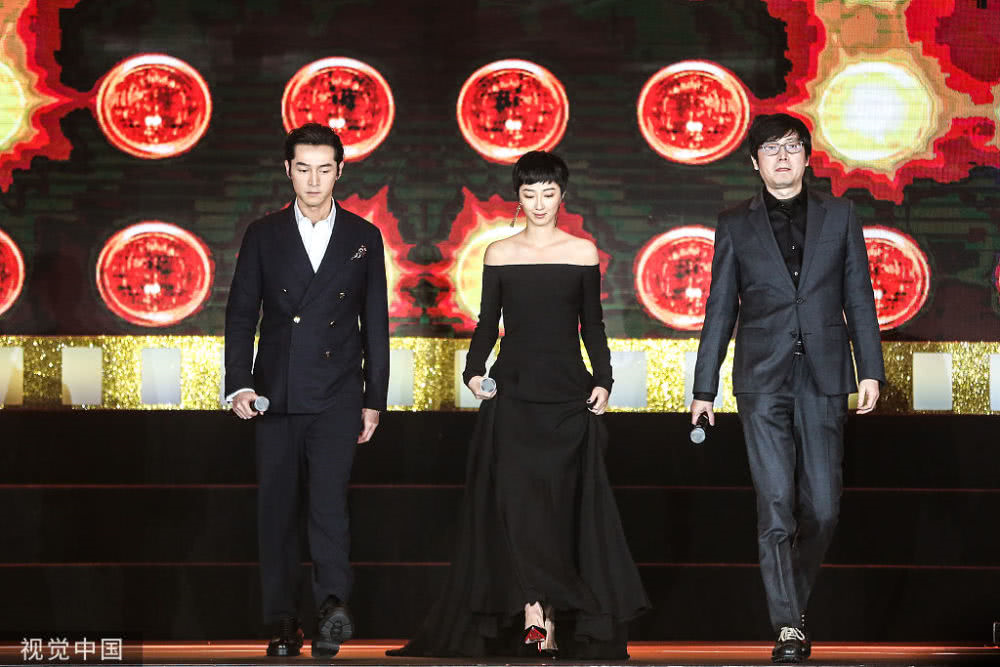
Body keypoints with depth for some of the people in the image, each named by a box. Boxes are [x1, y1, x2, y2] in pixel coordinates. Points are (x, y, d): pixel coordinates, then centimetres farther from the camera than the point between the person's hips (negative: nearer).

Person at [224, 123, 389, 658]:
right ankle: (282, 624, 8)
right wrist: (239, 385, -6)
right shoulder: (263, 236, 7)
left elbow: (375, 325, 8)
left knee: (328, 498, -19)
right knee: (276, 509, 3)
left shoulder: (363, 237, 7)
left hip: (337, 396, -1)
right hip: (275, 394, 2)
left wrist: (374, 400, 5)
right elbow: (241, 315, 5)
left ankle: (333, 604, -31)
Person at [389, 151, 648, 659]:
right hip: (513, 390, 0)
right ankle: (536, 616, -13)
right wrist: (474, 371, -7)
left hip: (567, 390, 0)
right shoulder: (498, 254, 7)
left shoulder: (582, 252, 6)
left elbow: (592, 326, 8)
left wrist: (603, 381, -3)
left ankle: (539, 616, 4)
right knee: (516, 498, -11)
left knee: (561, 501, -1)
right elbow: (487, 324, 9)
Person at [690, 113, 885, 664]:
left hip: (823, 378, 1)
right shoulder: (736, 225, 9)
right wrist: (704, 388, 8)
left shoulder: (839, 216, 11)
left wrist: (870, 370, 1)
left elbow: (859, 298, 10)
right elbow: (721, 308, 10)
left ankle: (794, 600, 23)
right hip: (763, 381, -1)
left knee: (822, 507, 1)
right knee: (776, 504, -9)